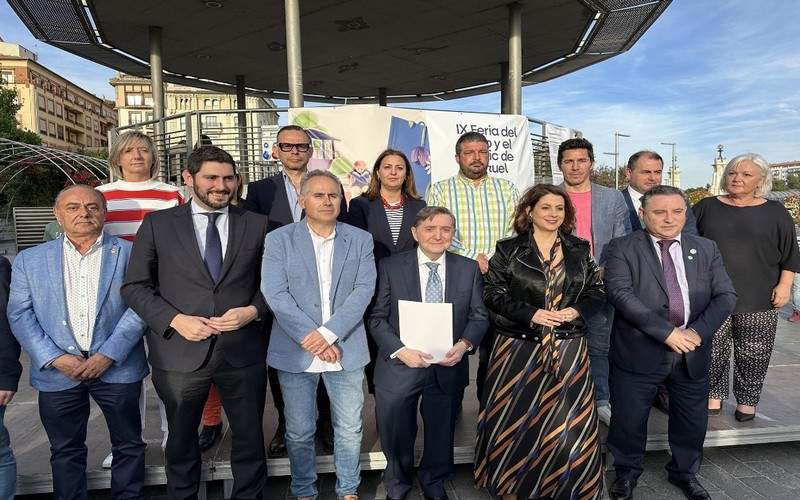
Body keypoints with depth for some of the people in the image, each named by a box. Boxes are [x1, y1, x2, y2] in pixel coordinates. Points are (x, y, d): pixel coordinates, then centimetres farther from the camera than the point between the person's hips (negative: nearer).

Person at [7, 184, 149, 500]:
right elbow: (20, 315, 1)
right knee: (65, 451, 15)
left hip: (117, 367, -1)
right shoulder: (30, 260, 7)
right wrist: (56, 359, -11)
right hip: (58, 371, 2)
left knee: (128, 445, 10)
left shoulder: (130, 253, 1)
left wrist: (108, 355, -14)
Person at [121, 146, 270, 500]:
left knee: (249, 437, 15)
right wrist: (175, 319, -13)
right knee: (181, 440, 20)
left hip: (243, 351, 1)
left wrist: (254, 310, -13)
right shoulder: (158, 224, 0)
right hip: (181, 351, 0)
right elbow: (134, 286, 0)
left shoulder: (257, 225, 2)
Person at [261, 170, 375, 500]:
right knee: (299, 433, 12)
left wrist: (329, 333, -15)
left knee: (350, 430, 11)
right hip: (295, 351, -1)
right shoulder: (279, 240, 1)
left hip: (345, 349, 1)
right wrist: (308, 336, -16)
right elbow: (275, 294, -8)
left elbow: (364, 290, -5)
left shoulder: (360, 240, 5)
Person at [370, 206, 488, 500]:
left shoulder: (469, 269, 1)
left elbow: (479, 316, 2)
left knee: (441, 433, 21)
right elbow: (377, 318, -7)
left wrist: (465, 344, -16)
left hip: (449, 367, 2)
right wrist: (400, 351, -20)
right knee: (397, 433, 16)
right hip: (400, 366, -1)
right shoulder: (390, 267, -6)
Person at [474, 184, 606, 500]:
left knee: (568, 423, 4)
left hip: (568, 349, 2)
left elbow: (597, 292, 10)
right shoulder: (508, 250, 0)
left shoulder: (579, 250, 9)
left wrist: (577, 311, -10)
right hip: (518, 348, -2)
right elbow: (494, 293, -4)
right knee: (514, 421, 4)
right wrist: (531, 314, -16)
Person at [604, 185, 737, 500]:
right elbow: (619, 292, -18)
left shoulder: (706, 249, 7)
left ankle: (684, 472, 45)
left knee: (692, 420, 18)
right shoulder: (621, 249, -6)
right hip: (639, 352, -3)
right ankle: (627, 474, 35)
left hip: (693, 353, 4)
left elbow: (726, 295, 2)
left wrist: (698, 331, -14)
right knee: (629, 421, 8)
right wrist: (666, 332, -22)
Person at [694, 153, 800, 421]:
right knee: (713, 350, 4)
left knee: (752, 354, 5)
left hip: (758, 299, 0)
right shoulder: (707, 207, 6)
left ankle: (747, 399, 21)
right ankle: (714, 394, 21)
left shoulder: (775, 212, 5)